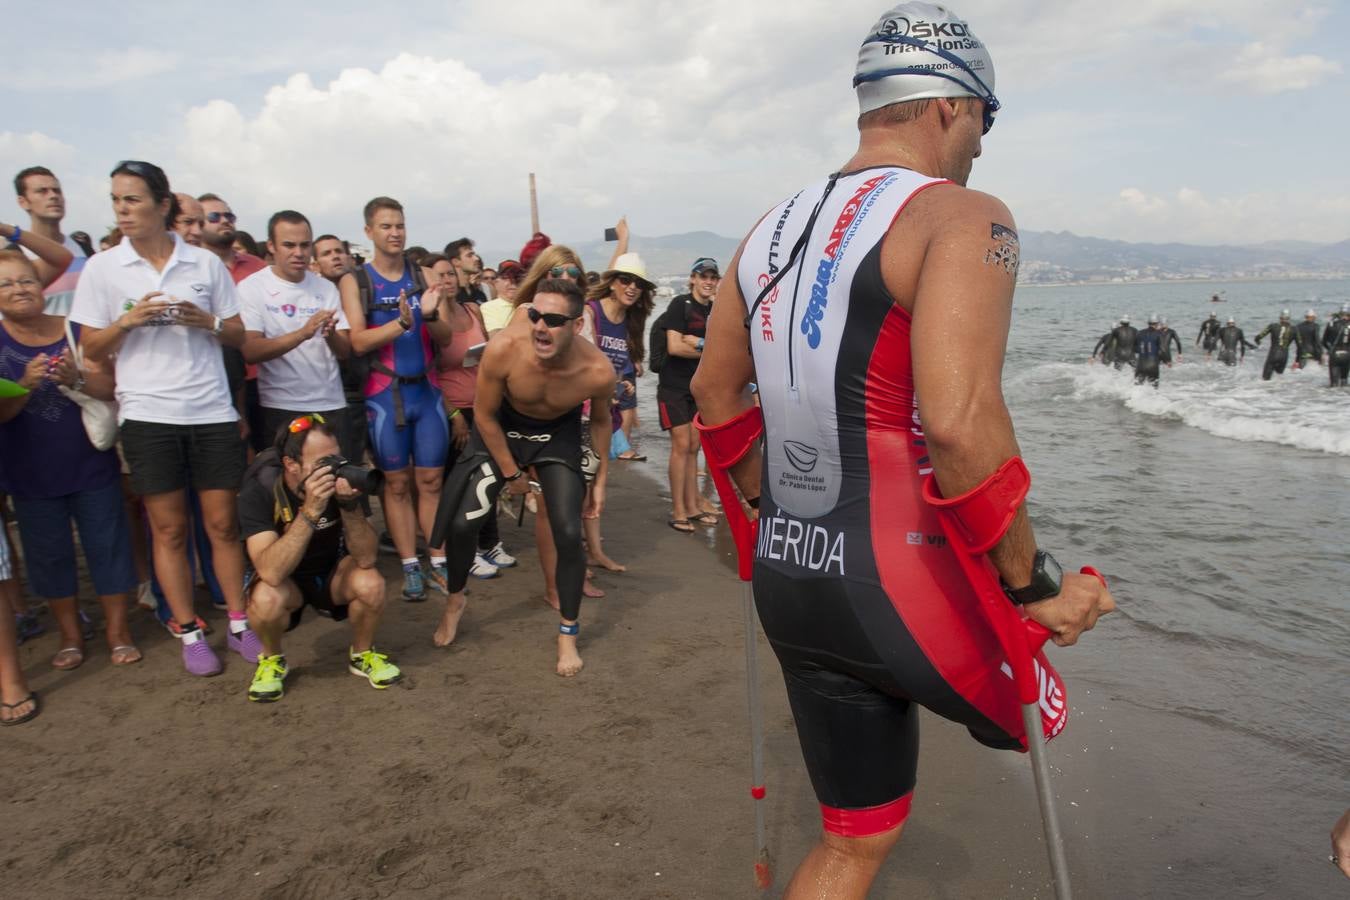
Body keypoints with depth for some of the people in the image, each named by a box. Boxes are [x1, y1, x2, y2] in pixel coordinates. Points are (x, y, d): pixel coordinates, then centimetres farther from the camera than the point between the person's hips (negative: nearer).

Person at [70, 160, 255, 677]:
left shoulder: (205, 263, 4)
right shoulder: (102, 268, 3)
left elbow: (238, 336, 9)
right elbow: (90, 348, 5)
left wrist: (207, 321, -11)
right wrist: (127, 321, -12)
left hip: (212, 411, 0)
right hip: (148, 415, 0)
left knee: (222, 523, 5)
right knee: (169, 528, 5)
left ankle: (238, 624, 16)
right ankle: (189, 633, 17)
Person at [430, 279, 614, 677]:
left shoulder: (598, 371, -31)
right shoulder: (504, 348, -35)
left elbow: (600, 419, -5)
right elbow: (484, 414, -15)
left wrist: (600, 480, 2)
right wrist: (511, 472, -7)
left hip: (559, 434, 0)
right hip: (501, 427, 0)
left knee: (569, 534, -10)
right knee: (463, 523, -4)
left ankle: (568, 634, 12)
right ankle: (455, 600, 28)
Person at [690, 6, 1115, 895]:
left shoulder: (773, 229, 11)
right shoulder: (962, 216, -12)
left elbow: (715, 391, 17)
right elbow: (958, 422, -26)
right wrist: (1036, 587, -13)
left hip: (788, 582, 7)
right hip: (898, 587, -7)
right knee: (1032, 716, 27)